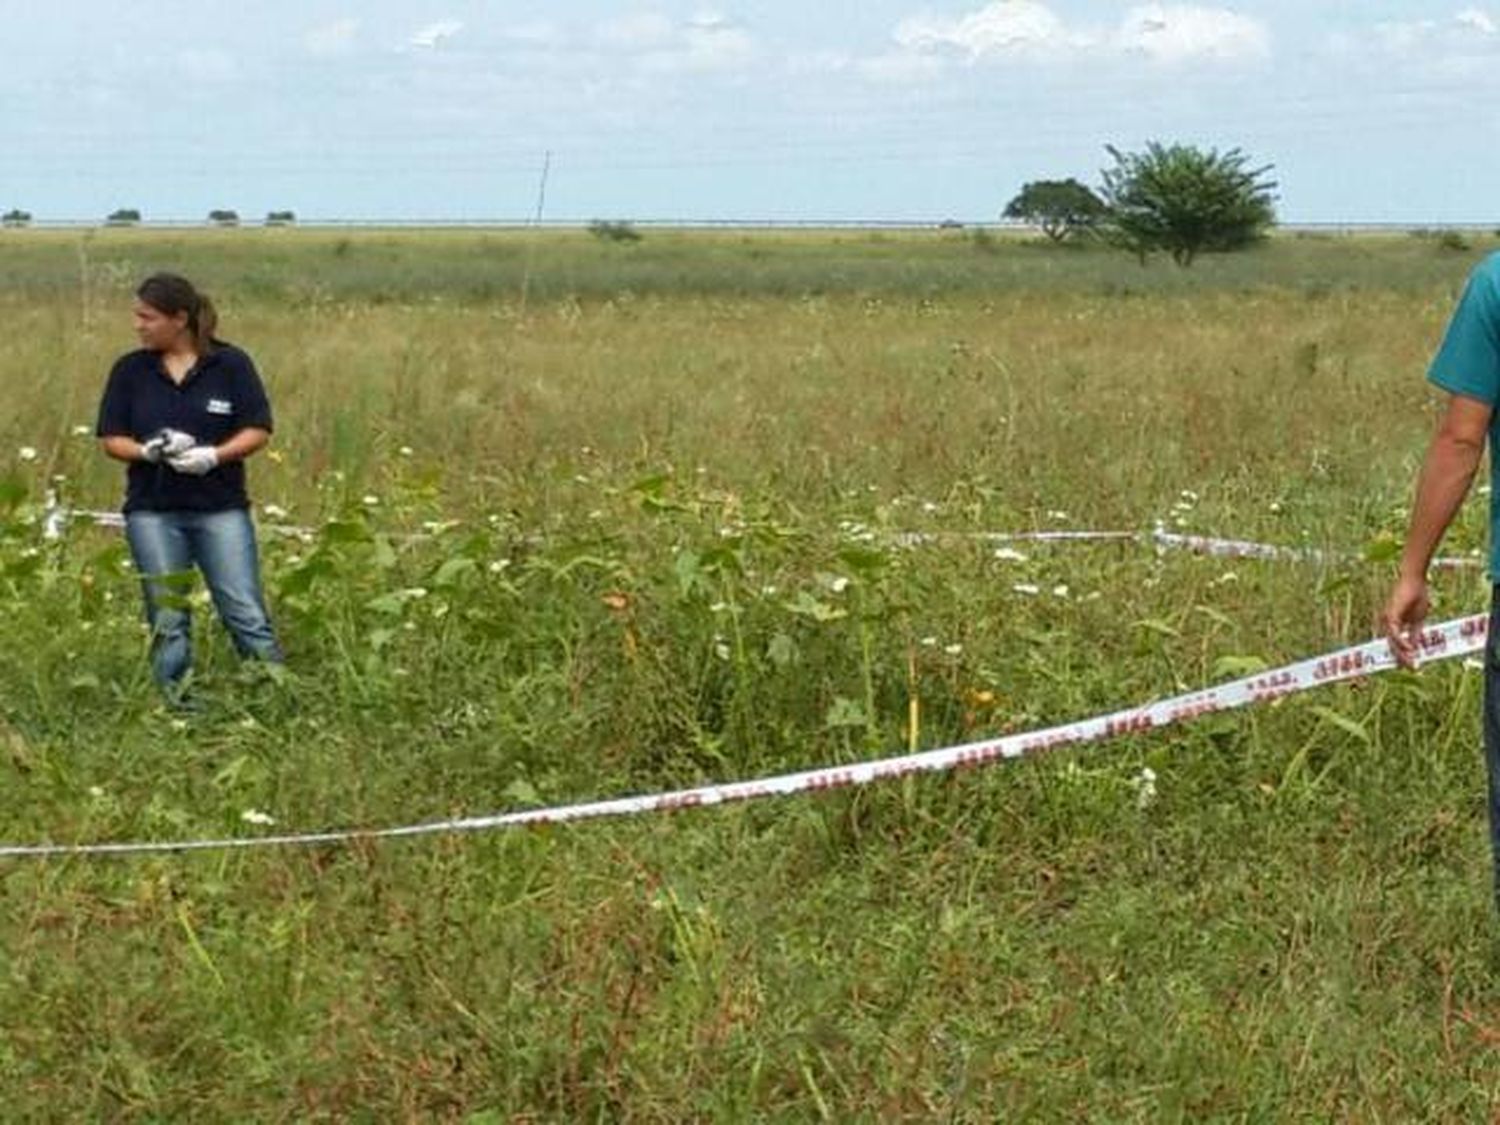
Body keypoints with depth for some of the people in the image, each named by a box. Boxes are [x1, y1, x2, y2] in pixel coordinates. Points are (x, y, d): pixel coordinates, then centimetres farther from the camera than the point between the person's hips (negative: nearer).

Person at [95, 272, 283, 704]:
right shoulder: (130, 370, 5)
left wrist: (214, 455, -18)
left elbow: (257, 430, -2)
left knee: (246, 614, -5)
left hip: (221, 509, -2)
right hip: (153, 513, 2)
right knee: (167, 622, 5)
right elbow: (111, 439, 5)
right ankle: (178, 708, 14)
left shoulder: (230, 364, -1)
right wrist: (150, 451, -15)